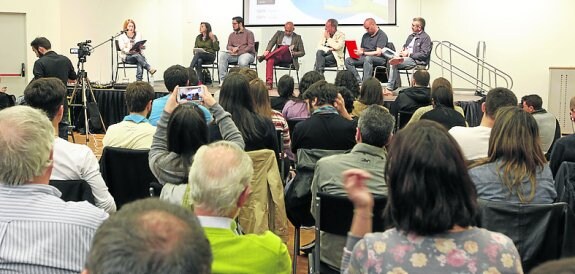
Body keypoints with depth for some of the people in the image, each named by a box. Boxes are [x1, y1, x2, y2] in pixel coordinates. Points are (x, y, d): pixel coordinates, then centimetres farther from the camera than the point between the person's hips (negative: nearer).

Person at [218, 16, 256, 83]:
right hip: (234, 55, 5)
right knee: (222, 55, -24)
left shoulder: (248, 33, 5)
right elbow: (228, 46, 15)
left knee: (242, 61, -42)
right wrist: (232, 49, -10)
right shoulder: (232, 35, 22)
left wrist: (238, 48, -15)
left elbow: (251, 46, -6)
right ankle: (223, 80, -29)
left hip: (247, 53, -5)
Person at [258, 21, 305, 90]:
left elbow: (302, 52, 12)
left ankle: (264, 56, -34)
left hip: (289, 58, -2)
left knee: (285, 47, -34)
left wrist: (293, 53, -9)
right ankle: (269, 83, -40)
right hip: (277, 56, 2)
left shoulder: (297, 37, 14)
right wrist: (267, 50, -17)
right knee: (270, 60, -33)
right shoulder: (279, 33, 19)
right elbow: (271, 42, 5)